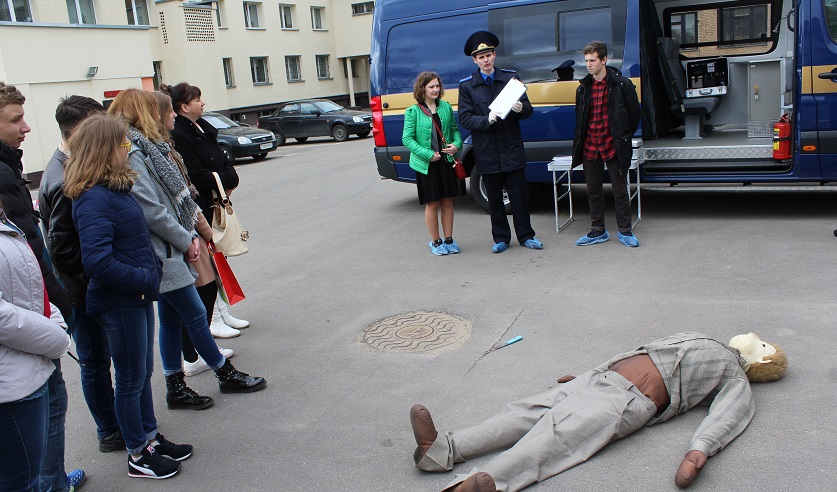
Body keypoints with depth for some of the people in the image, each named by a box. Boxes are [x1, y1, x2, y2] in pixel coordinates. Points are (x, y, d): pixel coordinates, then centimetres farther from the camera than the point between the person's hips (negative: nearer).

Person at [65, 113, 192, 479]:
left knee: (143, 372, 21)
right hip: (119, 304, -9)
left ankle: (151, 438, 38)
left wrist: (154, 269, 5)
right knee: (130, 380, 7)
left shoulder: (116, 188, 7)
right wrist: (146, 280, -21)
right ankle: (138, 456, 25)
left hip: (139, 296, 9)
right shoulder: (94, 199, -22)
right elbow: (97, 261, -29)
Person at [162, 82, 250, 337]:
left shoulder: (202, 128, 12)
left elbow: (222, 159, 14)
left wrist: (229, 178, -5)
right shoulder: (178, 135, -17)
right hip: (200, 208, -9)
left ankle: (223, 313, 26)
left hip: (216, 203, 9)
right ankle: (214, 321, 9)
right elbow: (196, 175, -22)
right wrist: (224, 181, -10)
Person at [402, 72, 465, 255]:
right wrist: (428, 155, -15)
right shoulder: (413, 112, -5)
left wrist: (457, 144, -6)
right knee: (432, 204, 5)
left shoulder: (446, 107, 6)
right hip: (426, 164, -3)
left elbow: (455, 129, 15)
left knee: (447, 201, 10)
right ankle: (436, 242, 18)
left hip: (447, 161, 3)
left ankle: (449, 239, 23)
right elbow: (407, 139, -8)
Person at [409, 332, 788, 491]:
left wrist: (699, 450, -31)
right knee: (532, 411, -12)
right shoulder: (702, 341, 35)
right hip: (601, 377, 7)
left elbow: (726, 416, -9)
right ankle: (444, 449, -24)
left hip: (629, 400, -7)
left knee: (561, 435, -30)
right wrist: (586, 375, 28)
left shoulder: (736, 379, 12)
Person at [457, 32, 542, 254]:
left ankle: (525, 235, 18)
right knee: (494, 198, 8)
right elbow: (464, 118, -3)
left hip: (512, 149, 0)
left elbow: (528, 109, 4)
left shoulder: (511, 77, 7)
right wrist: (487, 120, -20)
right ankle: (501, 238, 21)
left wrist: (521, 108, -20)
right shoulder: (466, 86, 4)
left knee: (519, 195, 4)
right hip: (487, 152, 0)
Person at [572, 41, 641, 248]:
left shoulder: (622, 84, -6)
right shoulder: (583, 88, 7)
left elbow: (634, 114, 2)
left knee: (620, 191, 3)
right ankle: (598, 231, 21)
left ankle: (625, 231, 15)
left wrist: (623, 138, 6)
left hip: (613, 147, -4)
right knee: (593, 192, 10)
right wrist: (579, 143, 11)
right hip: (590, 148, 4)